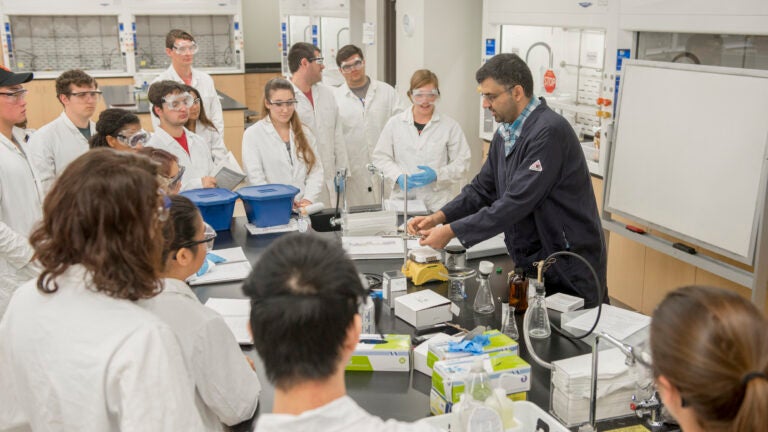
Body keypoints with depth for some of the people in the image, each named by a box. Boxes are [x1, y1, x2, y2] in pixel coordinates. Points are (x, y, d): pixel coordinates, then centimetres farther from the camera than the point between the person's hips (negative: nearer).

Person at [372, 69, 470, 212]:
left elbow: (461, 163, 1)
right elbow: (381, 157, 8)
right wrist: (398, 176, -9)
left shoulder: (450, 126, 2)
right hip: (403, 200, 1)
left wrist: (437, 175, -15)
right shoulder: (394, 123, 8)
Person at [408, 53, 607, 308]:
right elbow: (482, 188, 10)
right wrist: (438, 217, -5)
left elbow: (517, 202, -27)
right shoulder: (506, 132, 7)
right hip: (530, 263, 8)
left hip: (568, 267, -8)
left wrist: (451, 231, -24)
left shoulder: (549, 132, -22)